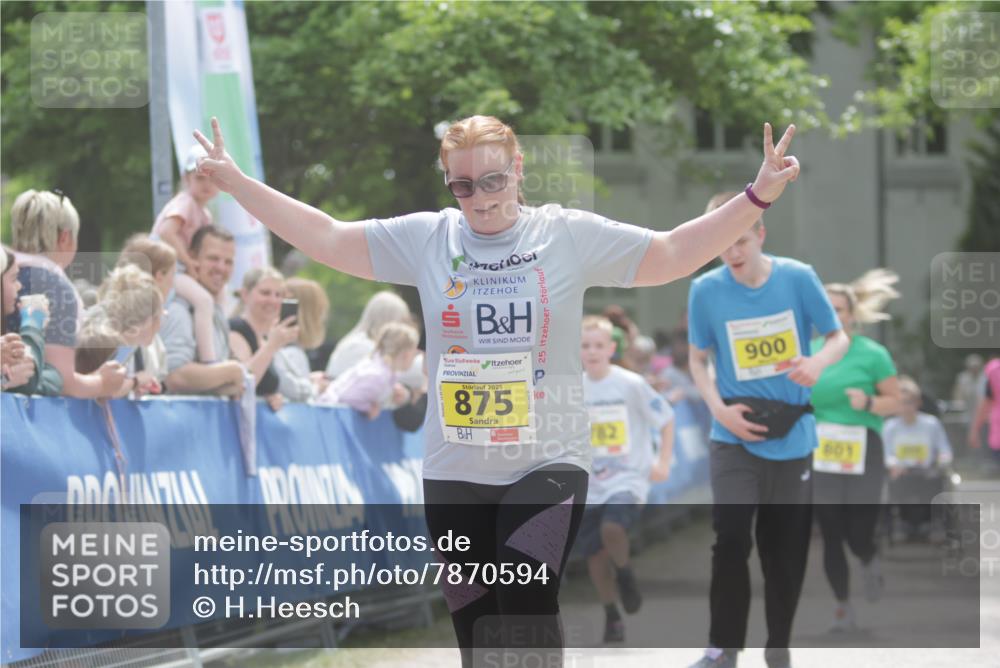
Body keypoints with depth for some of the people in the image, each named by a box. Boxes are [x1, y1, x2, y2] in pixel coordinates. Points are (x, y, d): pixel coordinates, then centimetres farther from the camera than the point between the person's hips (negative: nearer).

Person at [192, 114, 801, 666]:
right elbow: (326, 237, 6)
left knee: (527, 605, -22)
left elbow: (671, 255, -2)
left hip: (549, 465, -3)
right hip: (456, 471, 3)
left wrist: (757, 198, -11)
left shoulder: (570, 235, -2)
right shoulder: (424, 239, 3)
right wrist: (237, 182, 1)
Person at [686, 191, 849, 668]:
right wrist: (720, 410, -11)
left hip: (792, 437, 1)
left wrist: (819, 362, -22)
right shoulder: (706, 290, -7)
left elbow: (839, 337, 1)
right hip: (734, 438, -1)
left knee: (785, 549, 7)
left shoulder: (798, 278, -8)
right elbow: (698, 360, 6)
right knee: (730, 539, -14)